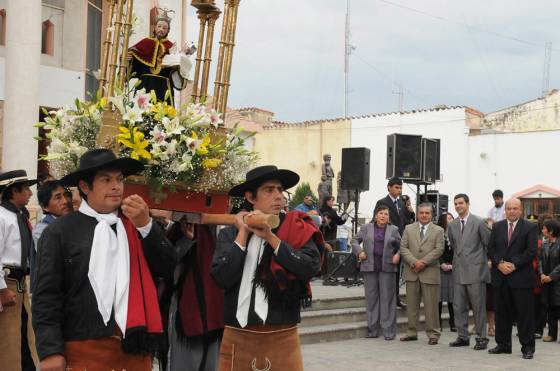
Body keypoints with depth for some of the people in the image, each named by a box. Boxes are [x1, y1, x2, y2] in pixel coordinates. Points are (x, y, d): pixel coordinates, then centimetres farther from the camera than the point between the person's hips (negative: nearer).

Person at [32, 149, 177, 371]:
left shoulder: (137, 224, 10)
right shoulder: (60, 232, -1)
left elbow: (167, 268, 6)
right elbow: (47, 296, -3)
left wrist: (146, 225, -5)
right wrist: (50, 351, -10)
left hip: (136, 347, 3)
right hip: (85, 350, -3)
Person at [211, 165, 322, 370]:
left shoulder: (296, 229, 3)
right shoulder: (230, 234, 5)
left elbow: (311, 268, -12)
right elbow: (222, 278, -8)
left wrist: (271, 237, -12)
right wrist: (243, 234, -6)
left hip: (282, 338, -1)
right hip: (237, 338, 1)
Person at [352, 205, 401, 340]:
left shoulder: (393, 230, 9)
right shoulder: (366, 228, 9)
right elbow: (355, 240, 13)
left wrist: (398, 254, -3)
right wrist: (359, 252, -2)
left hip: (387, 267, -1)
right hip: (369, 267, 1)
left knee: (387, 298, -1)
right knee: (371, 298, 5)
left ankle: (388, 330, 2)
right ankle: (372, 330, 12)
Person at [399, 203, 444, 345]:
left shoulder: (438, 230, 6)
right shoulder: (409, 229, 11)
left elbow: (439, 249, -5)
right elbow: (403, 248, 3)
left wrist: (423, 262, -14)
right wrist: (414, 262, -12)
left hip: (430, 272, -2)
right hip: (412, 272, 2)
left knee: (431, 305, 0)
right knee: (411, 304, 7)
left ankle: (433, 334, 6)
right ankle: (412, 332, 15)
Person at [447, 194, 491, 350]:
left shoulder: (479, 222, -5)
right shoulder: (452, 225, 10)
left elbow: (489, 244, 0)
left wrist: (485, 261, 3)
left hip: (475, 271, -5)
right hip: (459, 271, 5)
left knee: (478, 306, -1)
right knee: (458, 306, 7)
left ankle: (482, 338, 6)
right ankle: (463, 337, 15)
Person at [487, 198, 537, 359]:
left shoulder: (530, 228, -1)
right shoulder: (497, 227, 11)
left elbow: (531, 251, -8)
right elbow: (491, 249, 8)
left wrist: (514, 265, -14)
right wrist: (499, 264, -8)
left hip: (521, 277, -4)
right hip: (500, 277, 4)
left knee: (525, 313, -1)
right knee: (502, 312, 9)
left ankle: (527, 347, 5)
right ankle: (503, 344, 18)